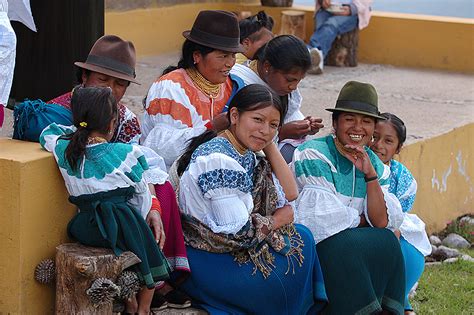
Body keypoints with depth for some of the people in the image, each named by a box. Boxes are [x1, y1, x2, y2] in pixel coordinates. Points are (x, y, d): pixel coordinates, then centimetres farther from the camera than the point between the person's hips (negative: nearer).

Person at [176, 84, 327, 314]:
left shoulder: (246, 155, 6)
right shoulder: (219, 161, -24)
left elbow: (289, 194, 9)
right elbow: (239, 233, -26)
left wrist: (268, 144, 2)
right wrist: (279, 219, -7)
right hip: (208, 264, -9)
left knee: (302, 237, 10)